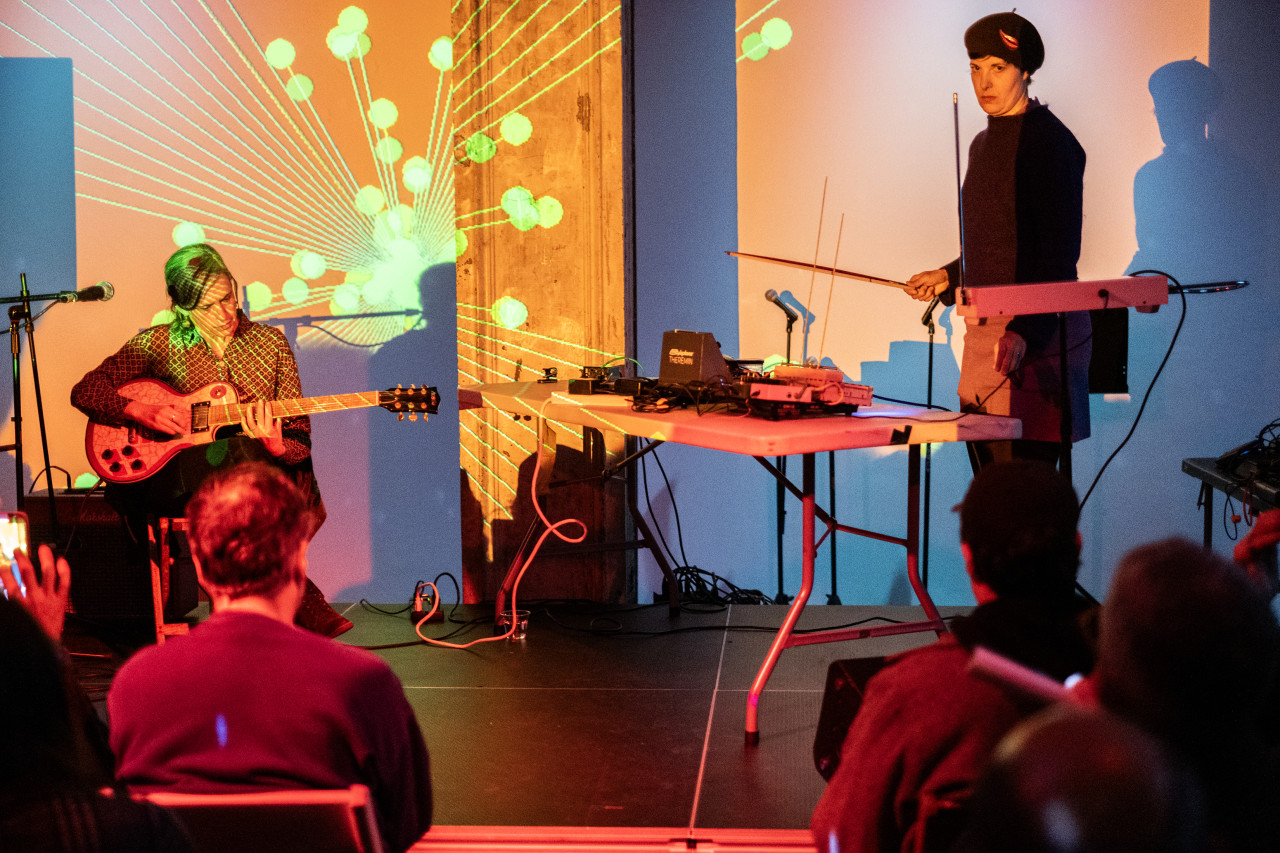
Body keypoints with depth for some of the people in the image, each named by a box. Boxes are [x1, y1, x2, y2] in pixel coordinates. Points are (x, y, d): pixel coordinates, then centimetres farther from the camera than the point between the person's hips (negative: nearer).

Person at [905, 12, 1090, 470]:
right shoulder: (984, 144, 17)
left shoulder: (1050, 141, -10)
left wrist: (1025, 333, -26)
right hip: (983, 328, 9)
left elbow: (1060, 252, -17)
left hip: (1037, 330, -9)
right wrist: (950, 278, 15)